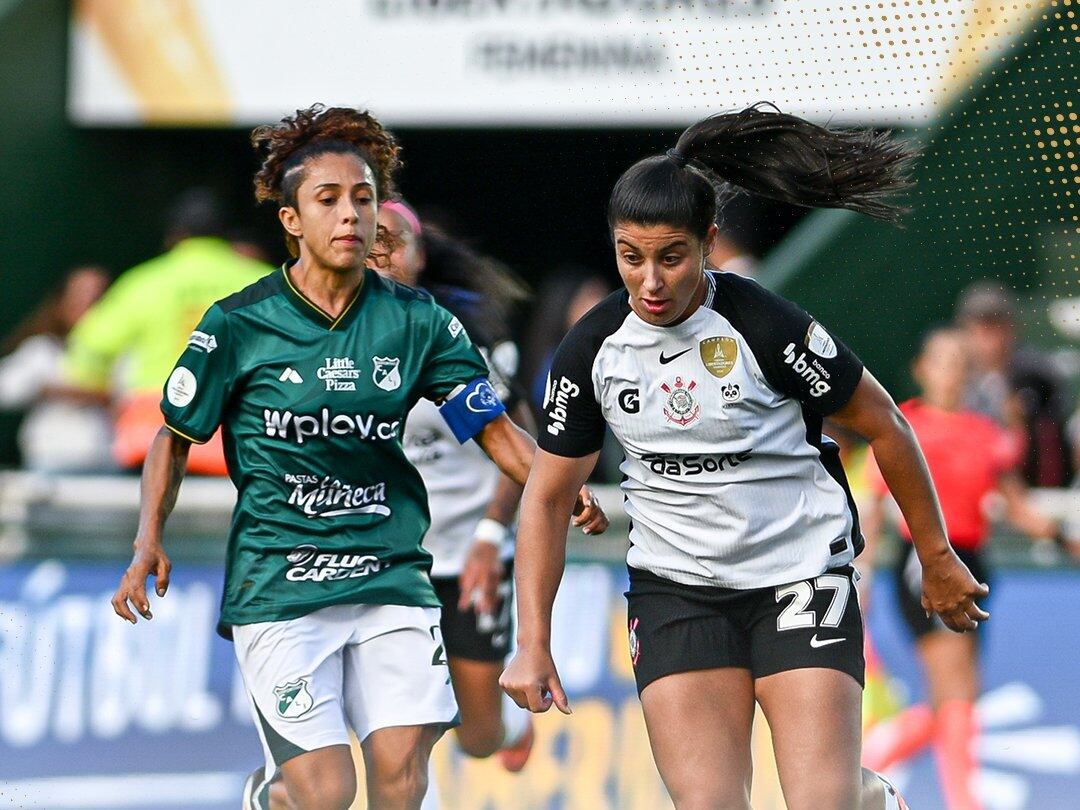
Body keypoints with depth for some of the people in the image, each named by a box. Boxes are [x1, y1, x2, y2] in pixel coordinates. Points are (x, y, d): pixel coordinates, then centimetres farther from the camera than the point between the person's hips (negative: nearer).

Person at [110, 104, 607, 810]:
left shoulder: (416, 321, 3)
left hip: (392, 579, 3)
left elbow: (495, 427, 7)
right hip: (278, 586, -3)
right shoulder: (238, 325, -3)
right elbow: (176, 436, 8)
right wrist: (149, 541, -5)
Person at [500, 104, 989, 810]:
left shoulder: (767, 328, -15)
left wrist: (937, 558, 6)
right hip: (675, 588, 3)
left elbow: (883, 425, -2)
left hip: (801, 576, -3)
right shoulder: (591, 351, -4)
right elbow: (548, 496, 6)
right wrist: (533, 642, -1)